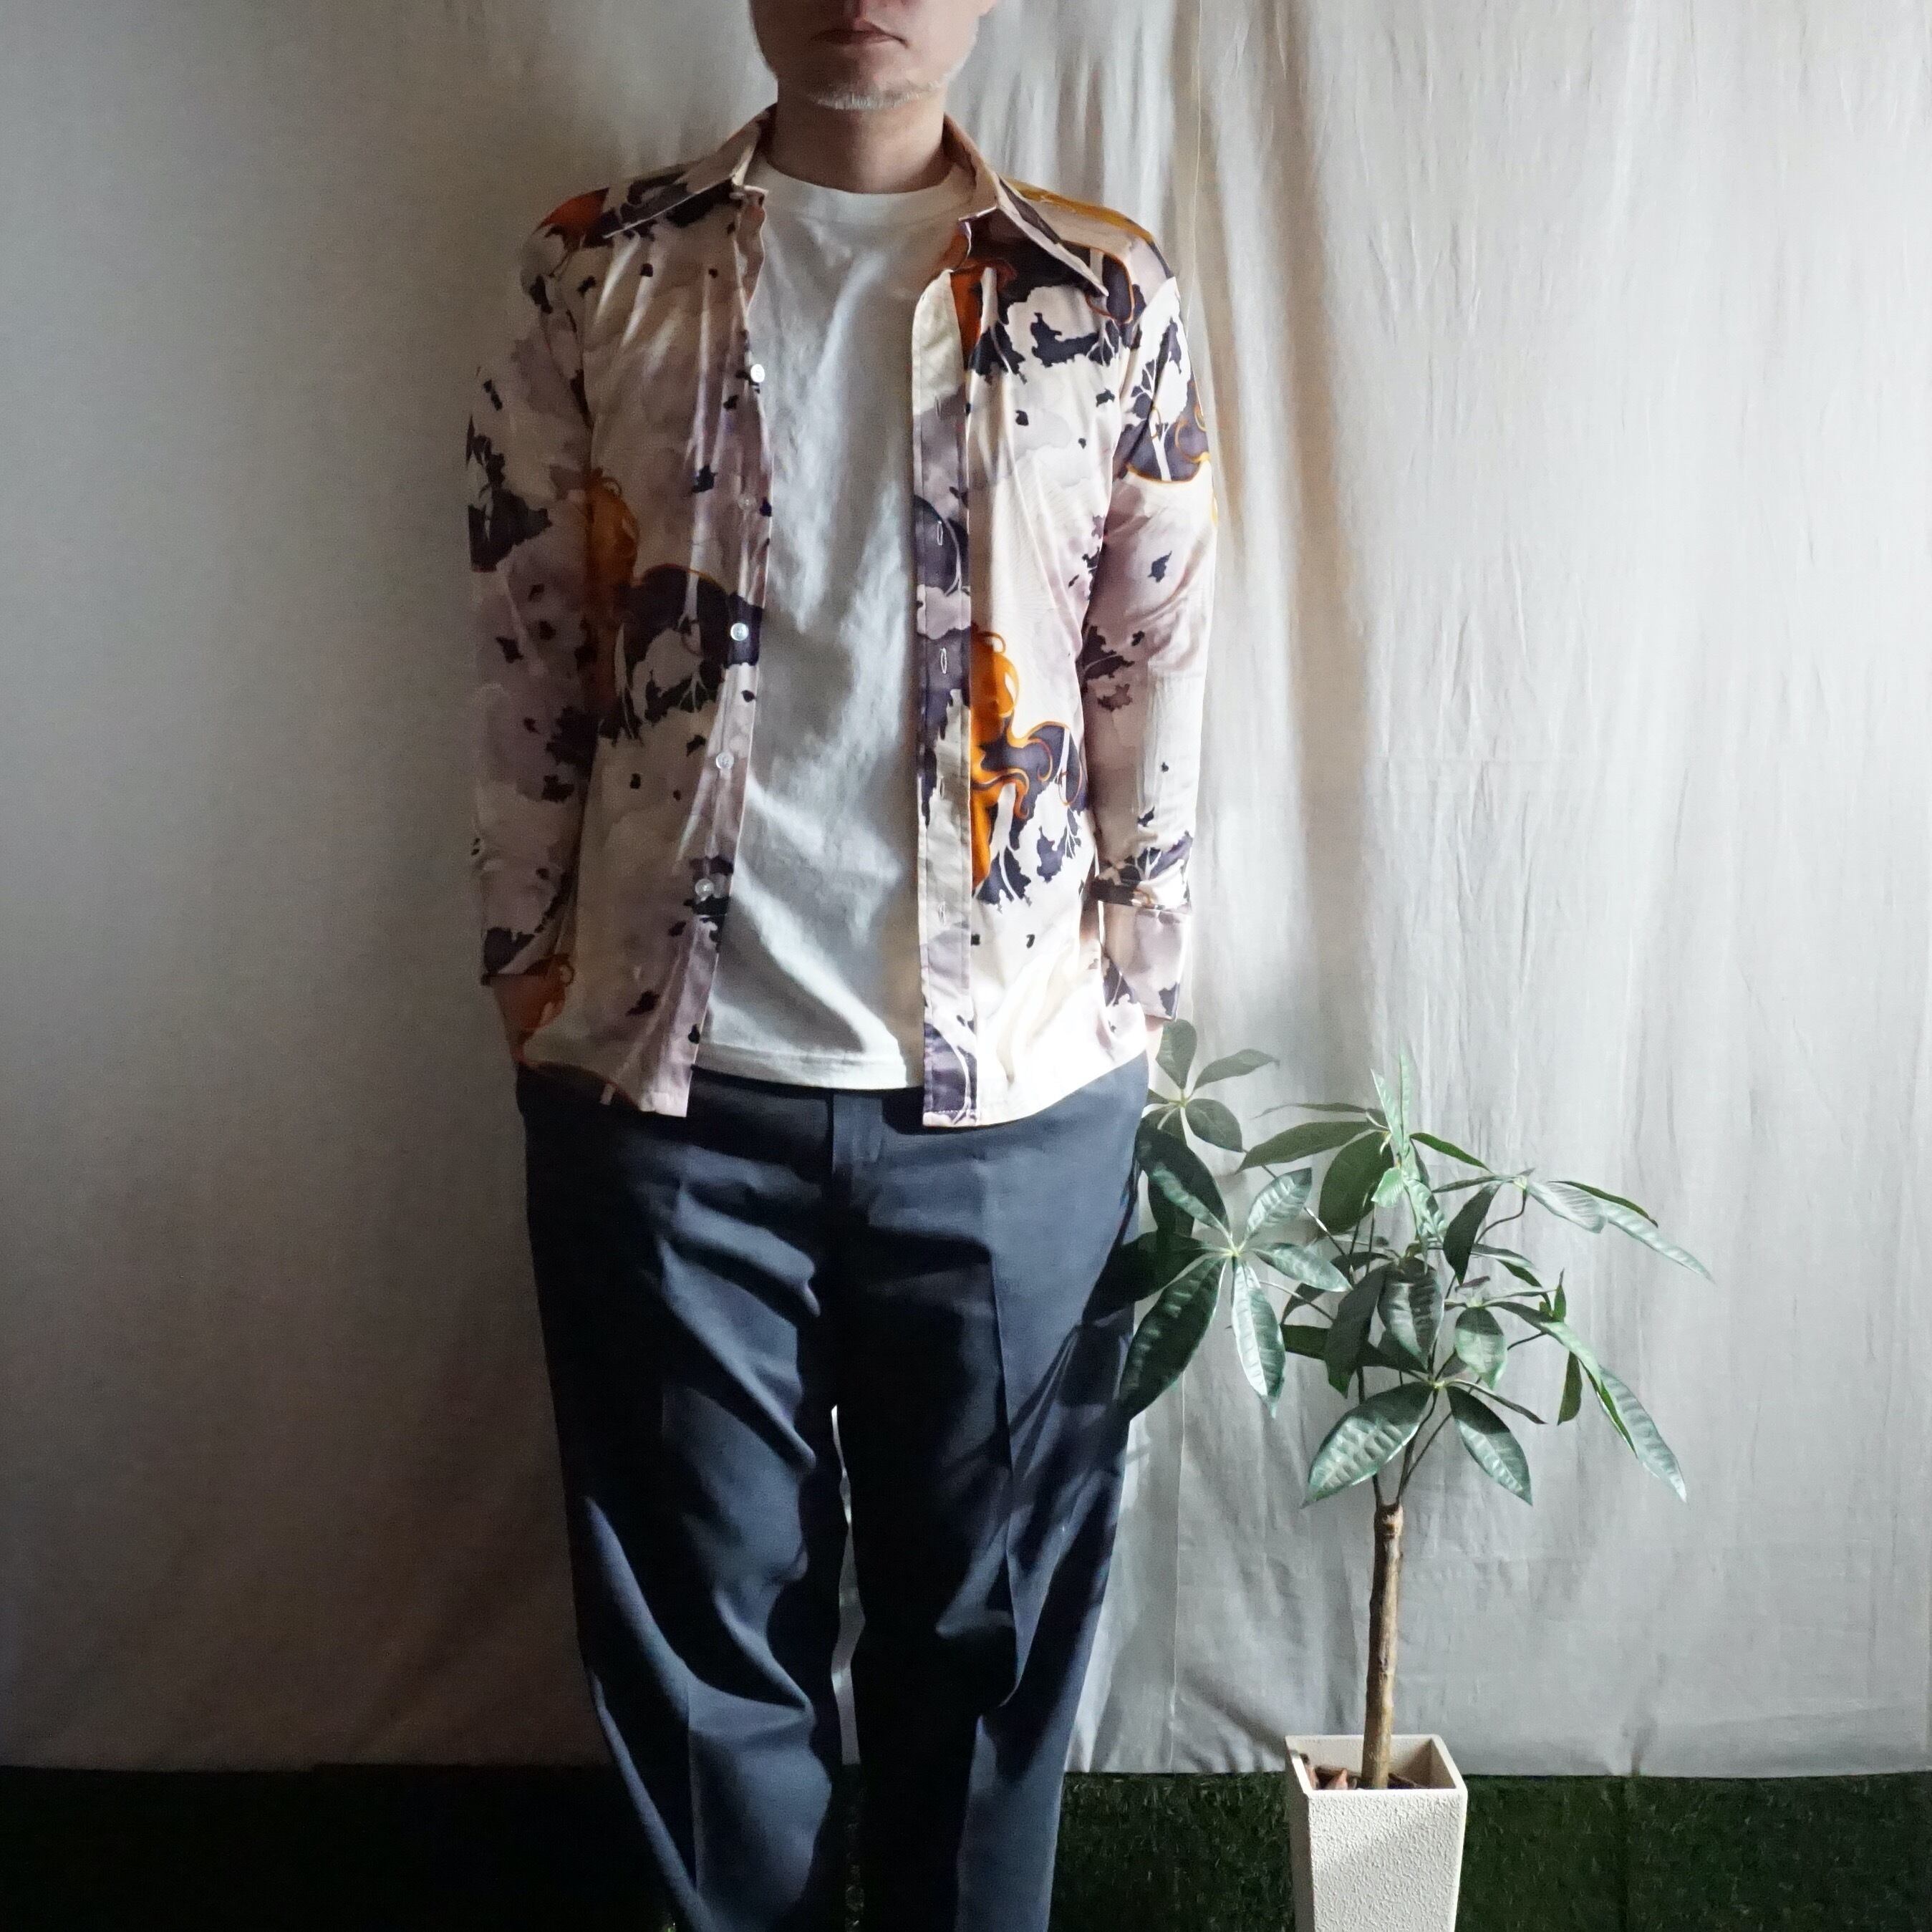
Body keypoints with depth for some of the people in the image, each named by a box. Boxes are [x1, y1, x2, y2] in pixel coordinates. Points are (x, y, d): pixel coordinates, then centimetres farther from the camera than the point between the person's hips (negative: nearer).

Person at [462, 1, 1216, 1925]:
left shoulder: (1109, 296, 2)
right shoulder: (592, 276, 2)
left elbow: (1157, 695, 5)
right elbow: (524, 679, 4)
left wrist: (1128, 1023, 5)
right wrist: (535, 1009, 5)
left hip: (1013, 1096, 0)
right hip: (666, 1087, 0)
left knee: (992, 1611, 15)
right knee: (702, 1612, 15)